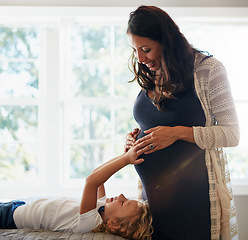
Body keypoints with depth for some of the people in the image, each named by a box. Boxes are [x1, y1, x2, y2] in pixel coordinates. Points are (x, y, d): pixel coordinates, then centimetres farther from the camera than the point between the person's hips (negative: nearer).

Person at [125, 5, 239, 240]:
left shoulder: (207, 69, -9)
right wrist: (137, 137, 1)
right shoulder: (149, 78, 9)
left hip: (194, 193, -5)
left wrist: (179, 133, -20)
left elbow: (232, 134, -10)